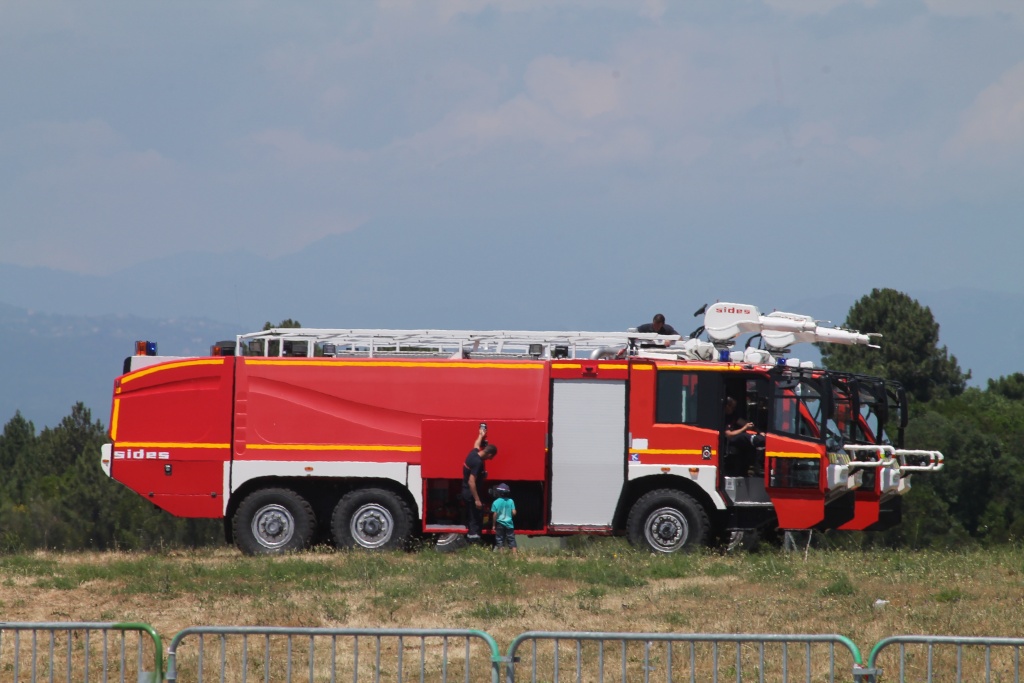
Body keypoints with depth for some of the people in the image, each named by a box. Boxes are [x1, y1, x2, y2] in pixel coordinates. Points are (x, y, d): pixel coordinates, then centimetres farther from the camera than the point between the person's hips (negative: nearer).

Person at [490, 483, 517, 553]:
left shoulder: (496, 502, -10)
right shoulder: (511, 501, -3)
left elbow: (495, 515, -10)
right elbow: (514, 513, -4)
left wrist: (493, 525, -1)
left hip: (500, 524, -2)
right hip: (509, 523, 2)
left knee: (499, 540, 6)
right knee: (511, 539, 9)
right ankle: (514, 552, 6)